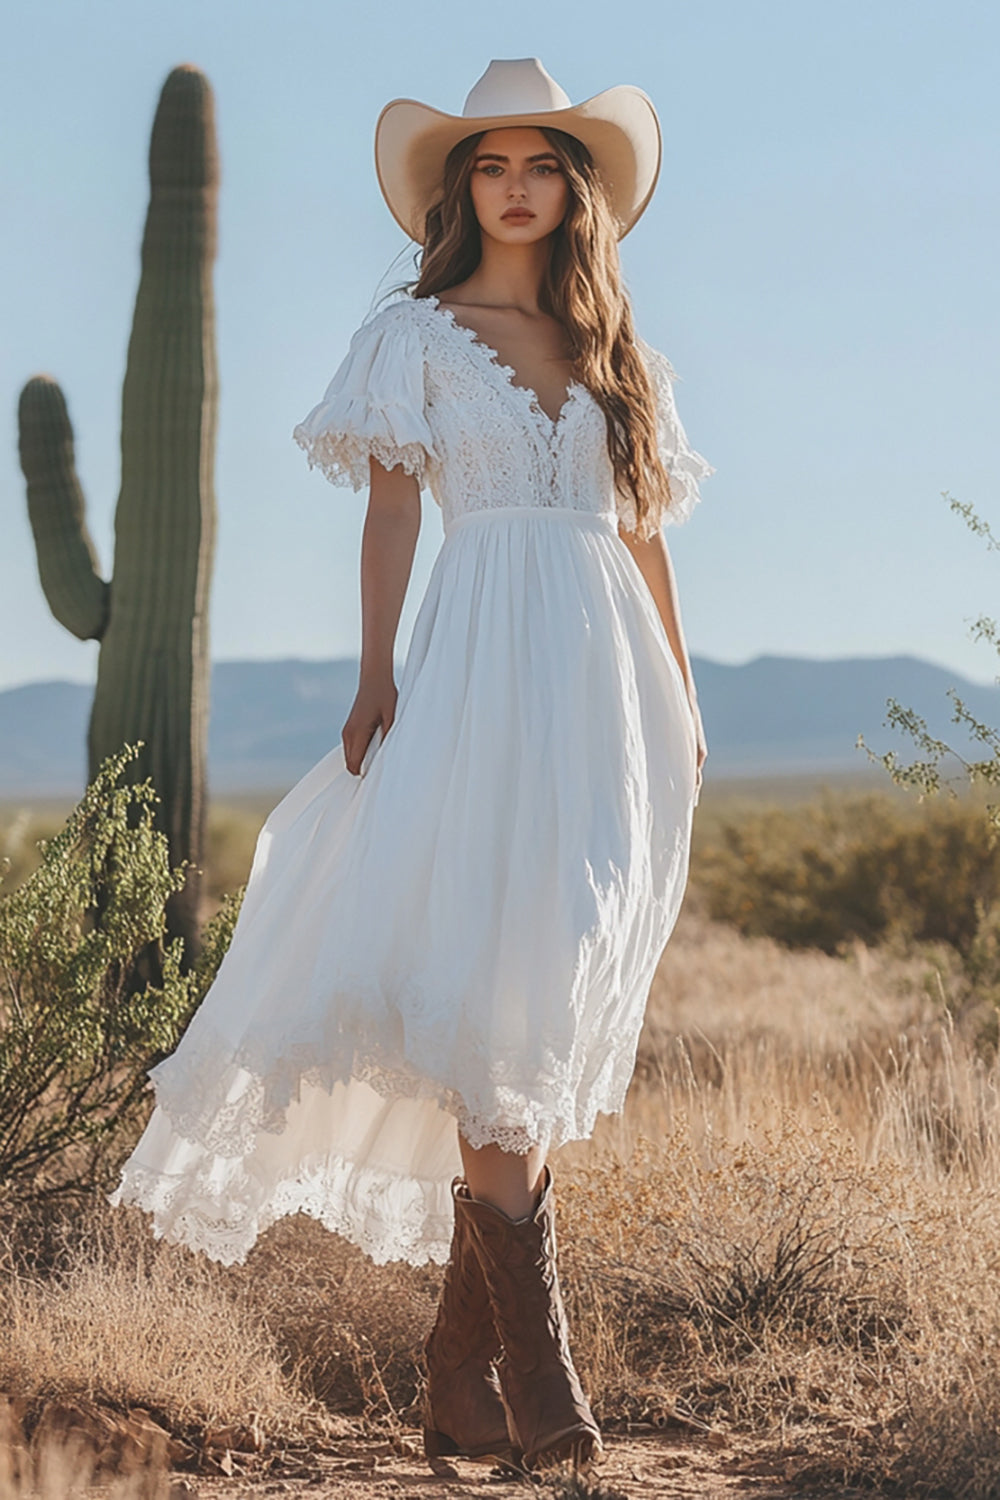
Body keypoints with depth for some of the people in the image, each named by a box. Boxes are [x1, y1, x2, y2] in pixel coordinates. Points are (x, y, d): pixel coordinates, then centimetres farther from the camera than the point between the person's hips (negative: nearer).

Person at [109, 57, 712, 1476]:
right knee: (494, 999, -17)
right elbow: (390, 512, 3)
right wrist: (376, 673, -9)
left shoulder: (617, 355, 19)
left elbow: (644, 535, 19)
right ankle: (534, 1366, -17)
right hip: (483, 669, -4)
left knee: (556, 1010, 0)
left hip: (615, 681, 4)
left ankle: (461, 1368, 5)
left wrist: (684, 704, 14)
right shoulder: (418, 334, 10)